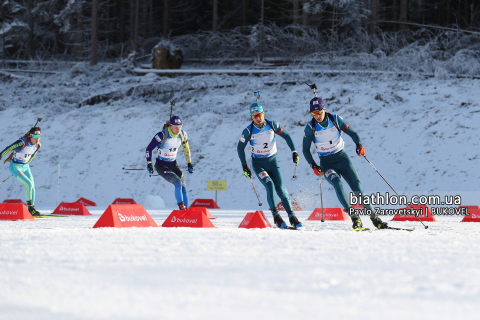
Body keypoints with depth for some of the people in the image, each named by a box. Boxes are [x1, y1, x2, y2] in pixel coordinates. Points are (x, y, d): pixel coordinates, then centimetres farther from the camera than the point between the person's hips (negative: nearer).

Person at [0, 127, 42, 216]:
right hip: (15, 166, -7)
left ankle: (31, 210, 9)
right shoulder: (22, 142, -26)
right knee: (29, 184, -19)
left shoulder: (38, 145, -4)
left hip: (25, 167, 7)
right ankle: (29, 205, -10)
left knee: (32, 187, 1)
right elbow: (9, 148, -16)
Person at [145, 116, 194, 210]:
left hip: (173, 164, 5)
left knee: (183, 187, -5)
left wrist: (189, 163, 16)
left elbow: (186, 148, 14)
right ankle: (181, 207, -21)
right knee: (178, 182, -25)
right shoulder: (162, 135, -22)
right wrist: (149, 164, -18)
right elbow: (149, 148, -14)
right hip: (161, 165, -5)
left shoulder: (182, 135, -5)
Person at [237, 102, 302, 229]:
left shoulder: (272, 125, -9)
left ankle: (292, 217, -1)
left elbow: (286, 136, 5)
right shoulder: (248, 131, -13)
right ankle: (276, 216, -16)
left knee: (280, 189, -6)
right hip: (258, 164, -2)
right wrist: (244, 166, -3)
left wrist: (294, 152, -1)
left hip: (272, 161, 2)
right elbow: (240, 148, 0)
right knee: (269, 185, -23)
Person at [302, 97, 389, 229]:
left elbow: (351, 132, 2)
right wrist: (313, 165, -12)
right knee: (337, 183, -30)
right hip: (327, 163, -1)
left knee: (356, 187, -10)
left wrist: (359, 144, -18)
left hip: (342, 158, 1)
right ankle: (354, 217, -31)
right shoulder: (310, 127, -8)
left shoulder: (335, 119, -7)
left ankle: (374, 218, -1)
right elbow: (306, 149, 1)